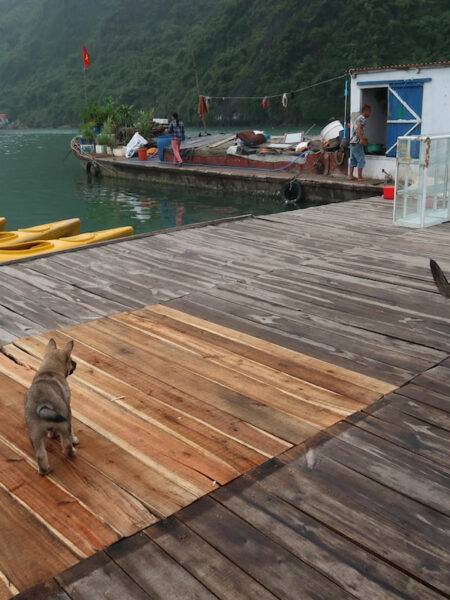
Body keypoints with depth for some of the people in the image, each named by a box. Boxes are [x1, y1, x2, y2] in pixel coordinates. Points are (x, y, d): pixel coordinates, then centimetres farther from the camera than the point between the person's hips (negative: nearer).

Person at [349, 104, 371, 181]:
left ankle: (351, 176, 15)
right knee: (361, 160, -5)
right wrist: (361, 139, -30)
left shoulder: (358, 118, 22)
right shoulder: (362, 118, -9)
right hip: (357, 142, -10)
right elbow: (358, 128, -23)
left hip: (352, 141, 10)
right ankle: (360, 177, -4)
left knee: (353, 159, 14)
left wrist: (363, 138, 36)